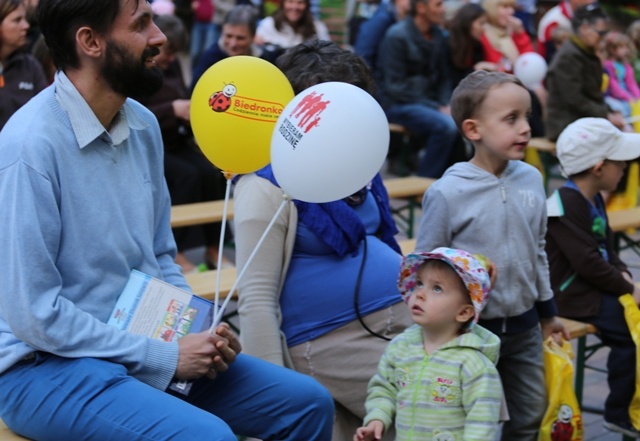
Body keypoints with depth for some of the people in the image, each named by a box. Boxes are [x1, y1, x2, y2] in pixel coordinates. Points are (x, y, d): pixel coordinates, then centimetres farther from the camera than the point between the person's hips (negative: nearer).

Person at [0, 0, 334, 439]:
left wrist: (200, 333, -3)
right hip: (46, 365, -7)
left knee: (309, 403, 0)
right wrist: (165, 357, -16)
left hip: (141, 346, 8)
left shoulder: (143, 126, 3)